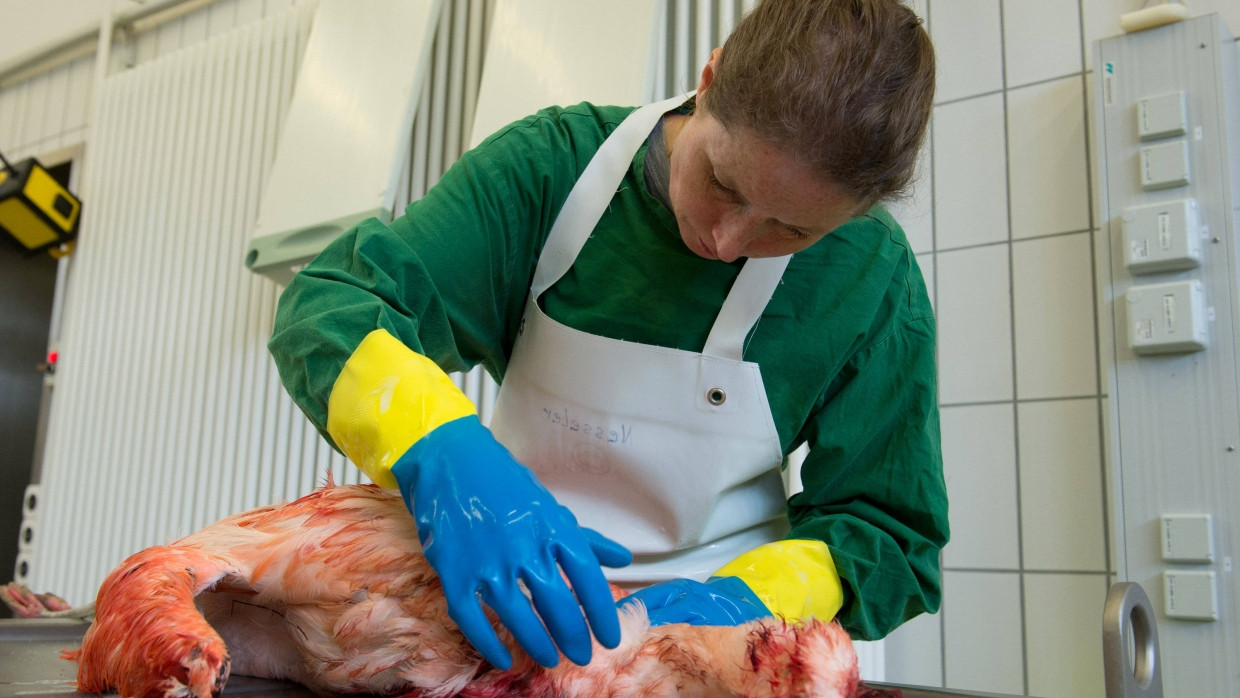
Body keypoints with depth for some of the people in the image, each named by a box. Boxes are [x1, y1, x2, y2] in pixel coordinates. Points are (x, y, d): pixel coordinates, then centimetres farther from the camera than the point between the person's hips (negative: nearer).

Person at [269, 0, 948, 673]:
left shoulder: (873, 280, -13)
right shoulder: (555, 165, -13)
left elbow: (891, 537, -6)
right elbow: (327, 304, -17)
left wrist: (750, 599, -25)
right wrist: (439, 452, -36)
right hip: (510, 597, 0)